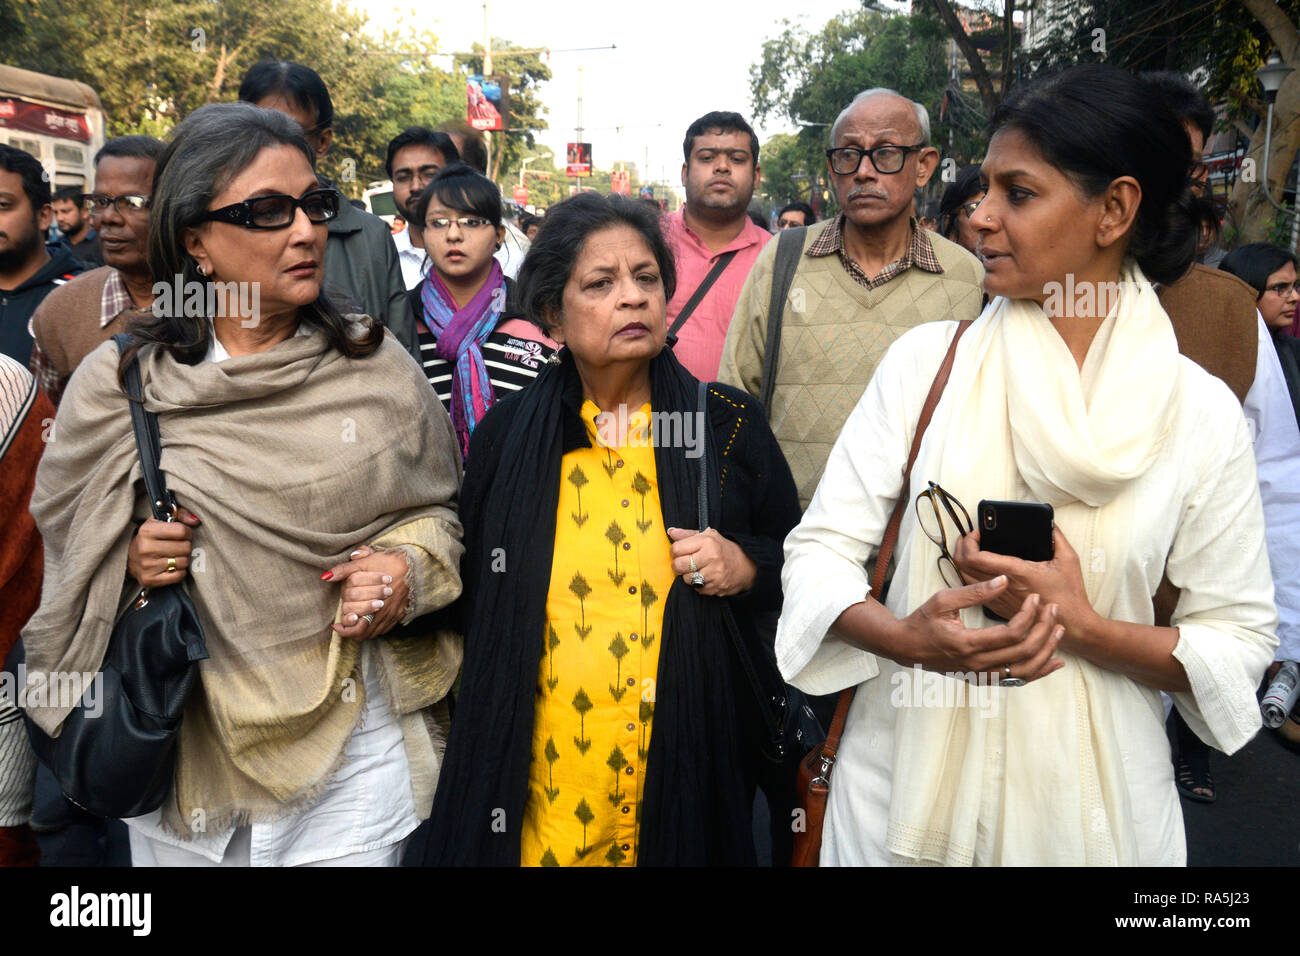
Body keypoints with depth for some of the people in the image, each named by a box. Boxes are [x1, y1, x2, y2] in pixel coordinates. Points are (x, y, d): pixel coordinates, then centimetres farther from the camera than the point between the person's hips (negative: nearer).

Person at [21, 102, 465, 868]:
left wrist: (406, 572, -13)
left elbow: (438, 507, 7)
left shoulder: (376, 366, -4)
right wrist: (127, 565, -14)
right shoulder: (116, 384, -4)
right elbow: (64, 548, 7)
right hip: (181, 749, 1)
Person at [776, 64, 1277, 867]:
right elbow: (821, 546, -7)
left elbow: (1240, 639, -2)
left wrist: (1080, 626, -19)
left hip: (1091, 794, 0)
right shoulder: (927, 361, -7)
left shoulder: (1202, 411, -7)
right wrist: (909, 637, -26)